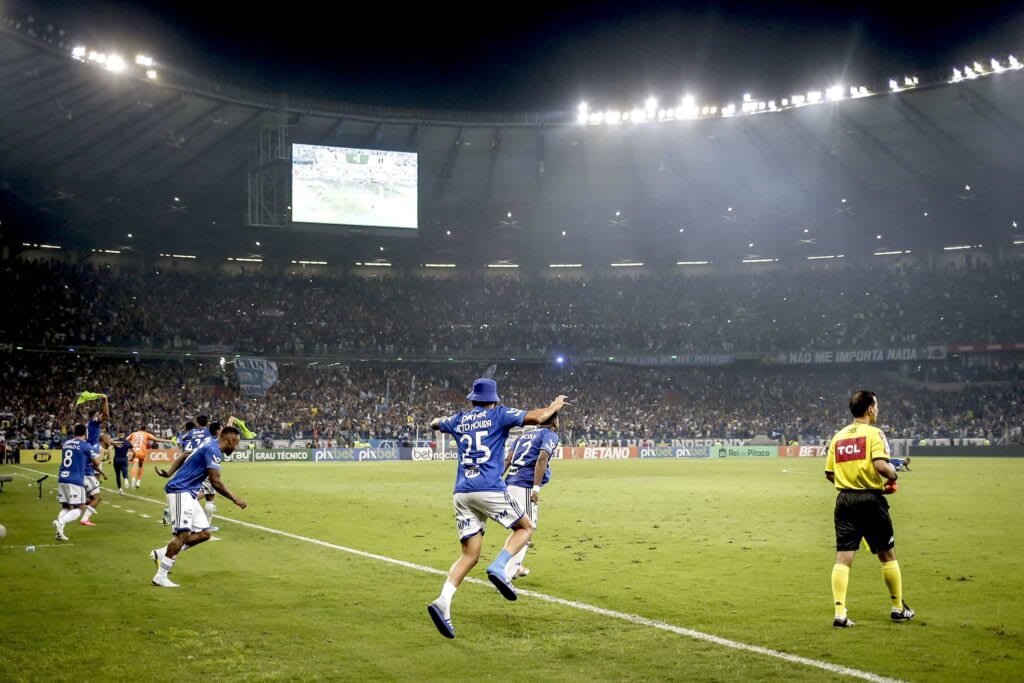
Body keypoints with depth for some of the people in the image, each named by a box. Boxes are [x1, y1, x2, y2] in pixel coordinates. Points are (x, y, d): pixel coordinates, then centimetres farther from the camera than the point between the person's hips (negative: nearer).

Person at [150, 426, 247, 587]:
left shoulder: (210, 446, 16)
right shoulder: (213, 450, -15)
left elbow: (182, 458, 18)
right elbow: (216, 482, -20)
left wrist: (169, 473, 7)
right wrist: (235, 499, -13)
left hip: (189, 495, 10)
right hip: (180, 491, -10)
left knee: (204, 533, 5)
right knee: (184, 534, -16)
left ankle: (162, 553, 8)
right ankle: (160, 576, -12)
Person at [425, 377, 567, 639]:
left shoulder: (459, 419, 19)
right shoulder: (498, 414, 6)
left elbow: (434, 424, 40)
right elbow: (536, 417, -3)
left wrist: (441, 418, 62)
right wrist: (554, 407, 17)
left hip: (461, 493, 5)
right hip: (490, 490, -5)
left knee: (470, 554, 6)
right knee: (525, 527, 16)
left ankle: (443, 601, -16)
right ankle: (498, 567, -10)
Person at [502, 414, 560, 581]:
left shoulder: (524, 435, 24)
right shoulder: (550, 435, 3)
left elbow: (507, 459, 12)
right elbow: (542, 458, -14)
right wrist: (536, 488, -21)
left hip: (510, 484, 8)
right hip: (525, 487, -8)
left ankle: (516, 567, 34)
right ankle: (505, 575, -16)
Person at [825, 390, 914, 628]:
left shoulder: (838, 436, 10)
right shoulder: (874, 433, -7)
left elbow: (829, 473, 11)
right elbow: (880, 464, -22)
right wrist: (893, 476, -2)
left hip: (844, 501, 4)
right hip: (870, 499, -4)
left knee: (843, 558, 1)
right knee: (887, 555, 13)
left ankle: (840, 613, -7)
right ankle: (898, 608, 25)